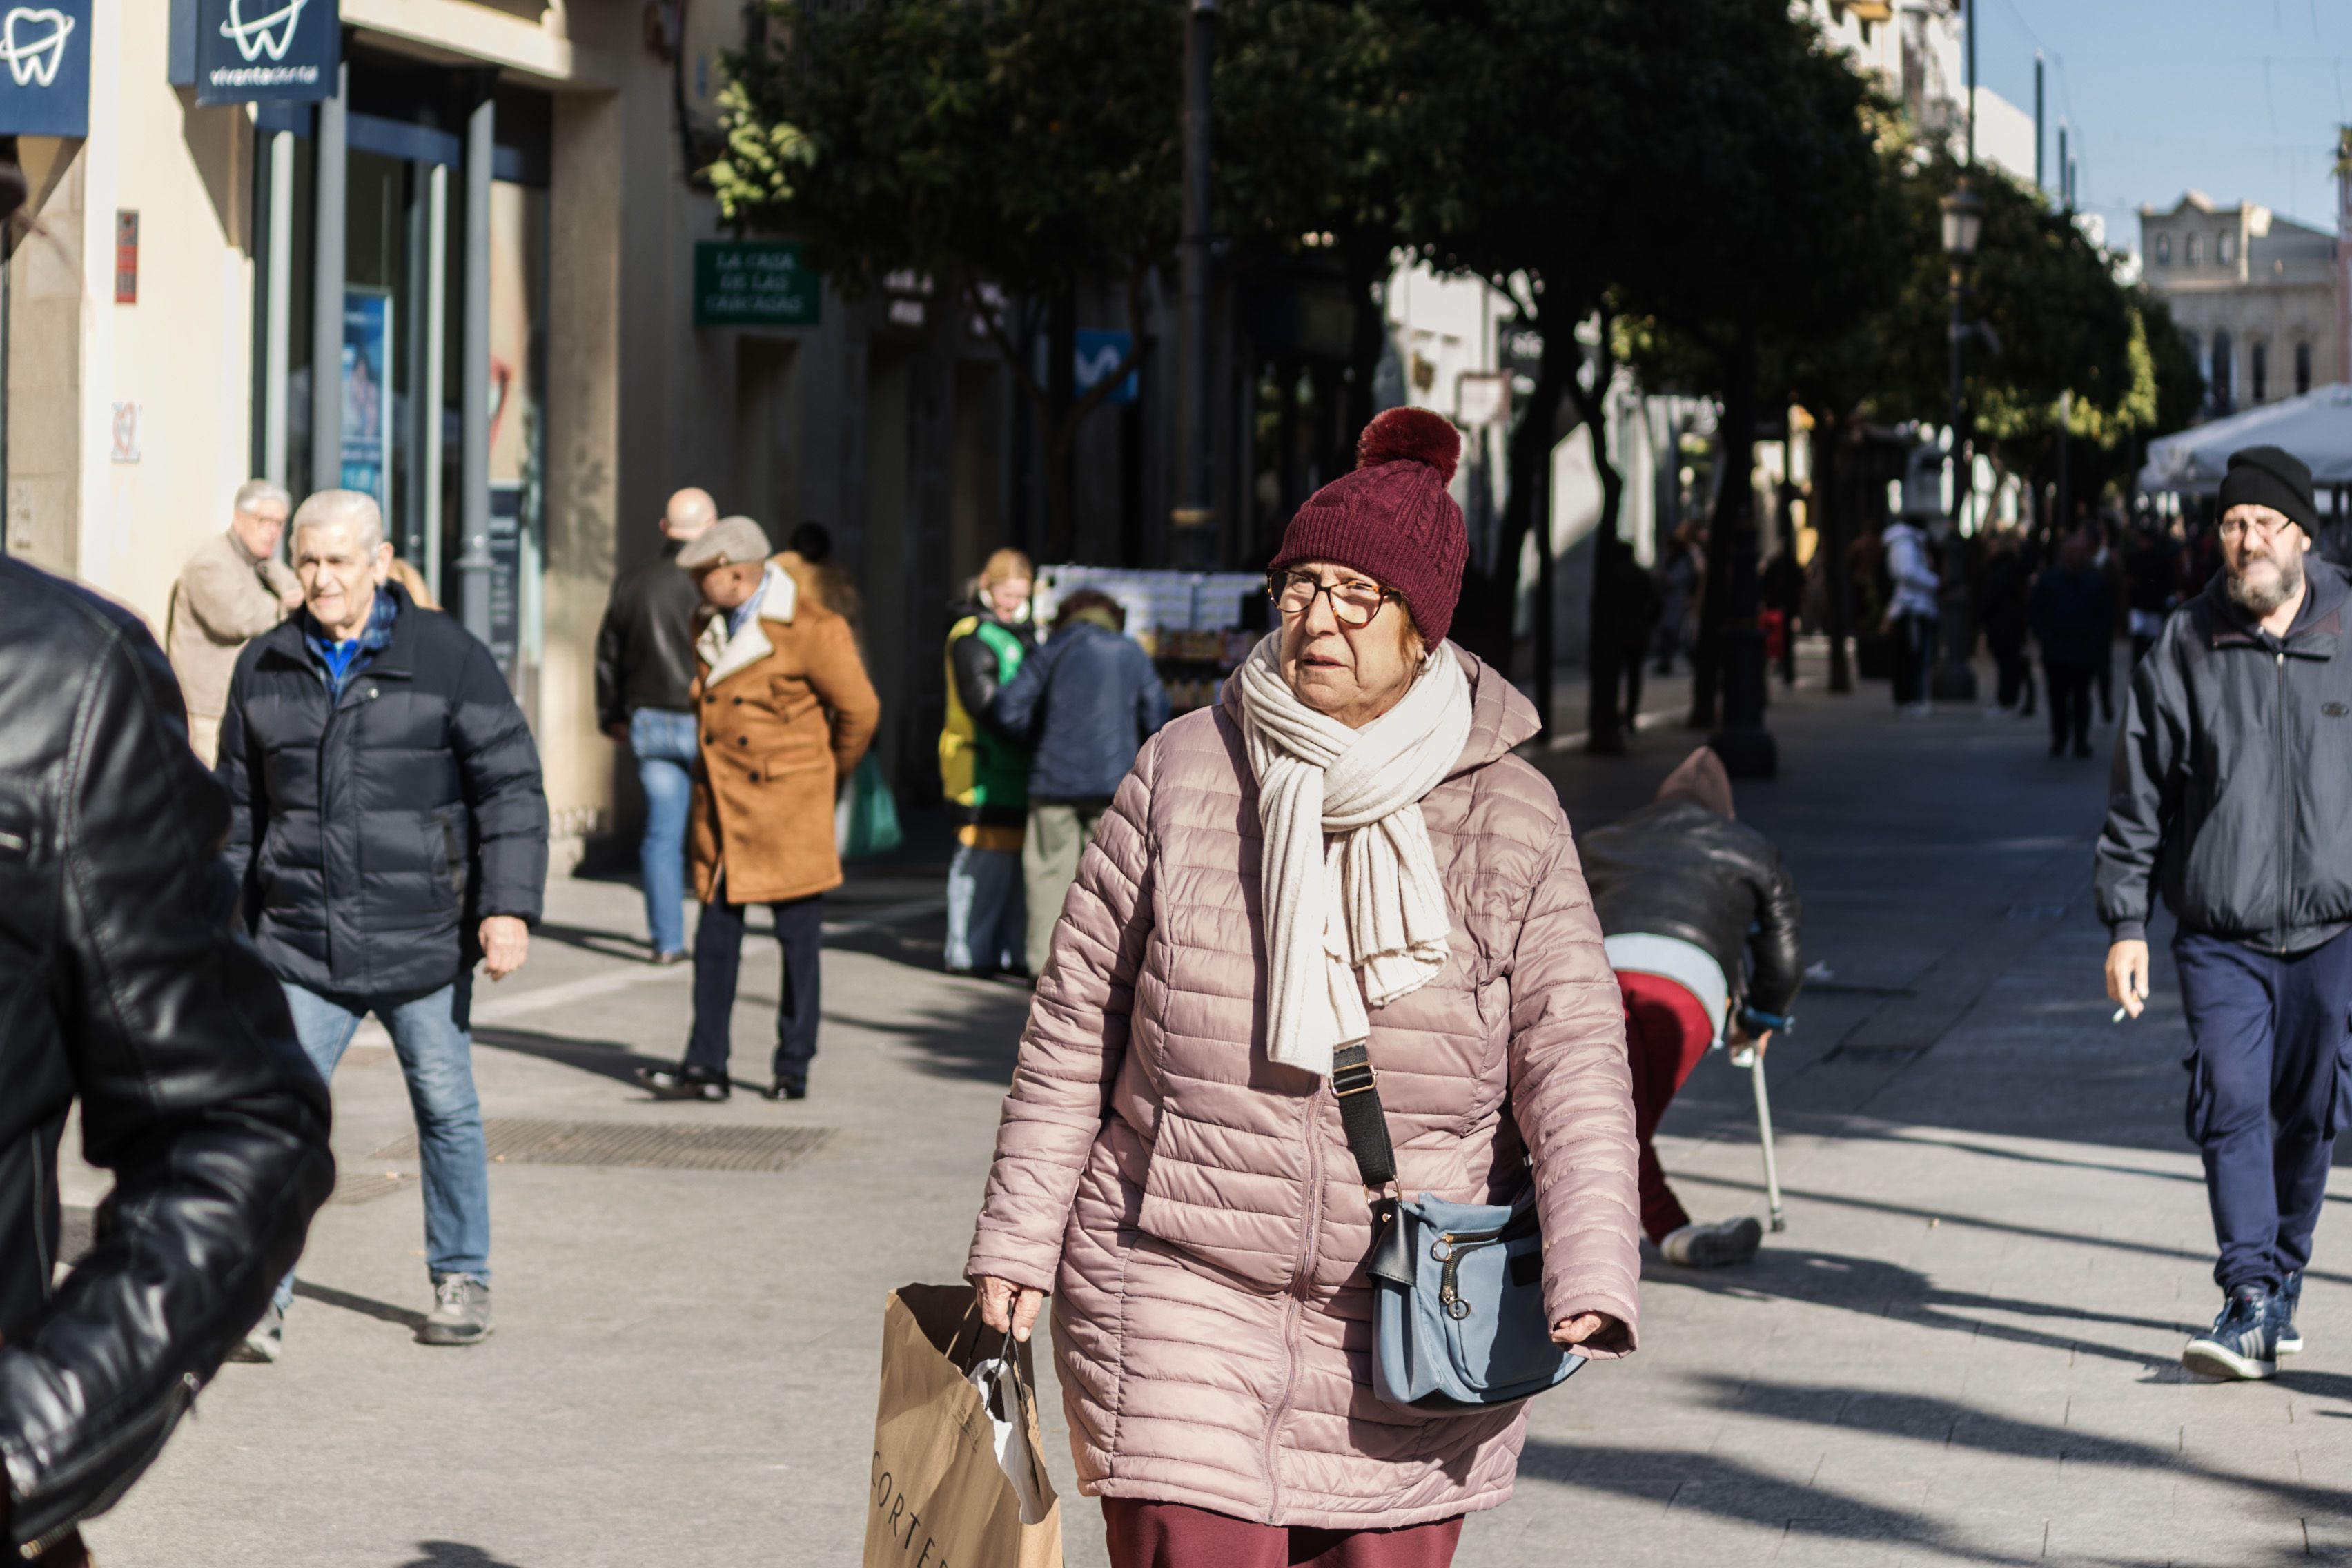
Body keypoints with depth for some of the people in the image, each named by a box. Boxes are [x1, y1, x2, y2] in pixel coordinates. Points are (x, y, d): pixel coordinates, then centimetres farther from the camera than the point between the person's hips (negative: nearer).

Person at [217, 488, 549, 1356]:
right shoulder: (264, 669, 8)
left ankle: (461, 1281, 23)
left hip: (422, 938, -2)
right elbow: (239, 806, 18)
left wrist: (509, 905, -13)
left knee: (446, 1110, 9)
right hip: (301, 942, 2)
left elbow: (510, 784, -4)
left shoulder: (445, 656, -3)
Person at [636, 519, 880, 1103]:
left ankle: (793, 1068, 10)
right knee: (715, 938, 2)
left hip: (787, 812, -6)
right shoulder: (712, 629, 9)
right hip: (722, 808, 6)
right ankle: (707, 1067, 5)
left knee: (798, 942, 2)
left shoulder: (811, 630, -12)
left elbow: (858, 710, -3)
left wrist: (829, 779, 9)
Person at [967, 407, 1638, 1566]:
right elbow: (1075, 1025, 6)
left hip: (1412, 1326, 1)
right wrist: (1018, 1240, 4)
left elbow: (1574, 1061, -5)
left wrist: (1589, 1277, -19)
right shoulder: (1182, 774, 0)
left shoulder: (1510, 818, -1)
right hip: (1182, 1293, -1)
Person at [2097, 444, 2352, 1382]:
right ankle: (2250, 1305, -14)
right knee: (2232, 1107, -12)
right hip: (2219, 934, -1)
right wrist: (2125, 923, -1)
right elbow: (2137, 800, 3)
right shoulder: (2183, 651, 0)